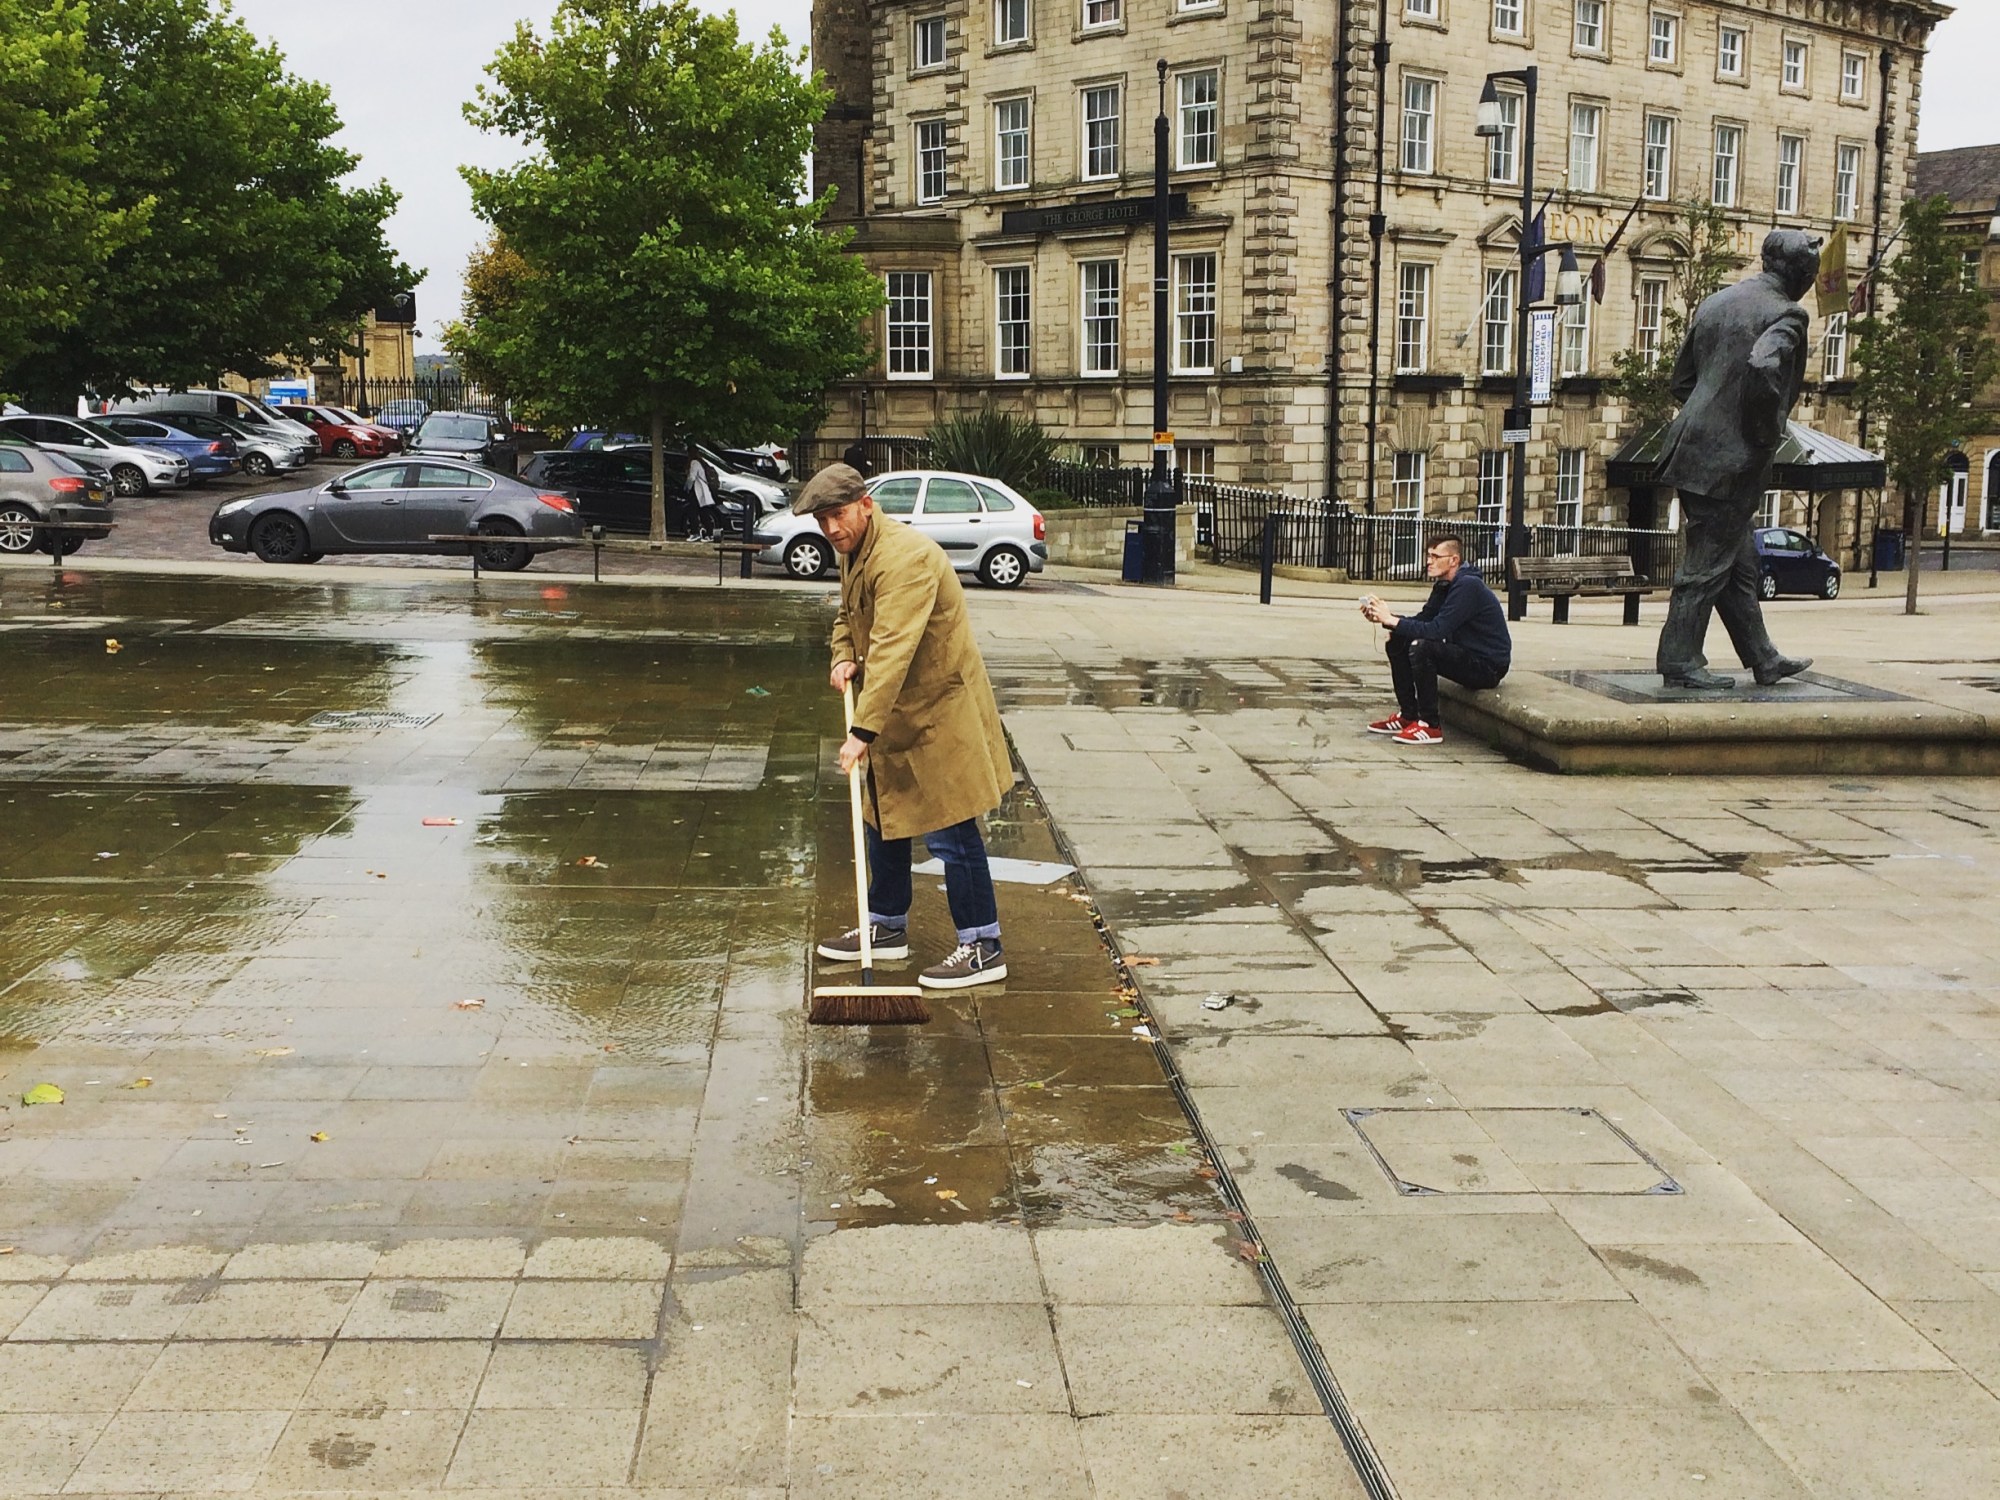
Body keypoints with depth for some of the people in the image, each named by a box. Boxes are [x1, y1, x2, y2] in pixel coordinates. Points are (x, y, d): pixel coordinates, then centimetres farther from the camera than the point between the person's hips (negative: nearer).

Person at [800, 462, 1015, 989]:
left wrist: (863, 731, -38)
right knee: (883, 822, 18)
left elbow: (892, 650, -34)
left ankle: (983, 949, 1)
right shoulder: (853, 554, 7)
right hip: (897, 714, 10)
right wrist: (843, 657, 1)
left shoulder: (905, 559, -26)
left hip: (940, 713, -10)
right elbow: (848, 616, 24)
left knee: (950, 833, -7)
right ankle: (887, 927, 33)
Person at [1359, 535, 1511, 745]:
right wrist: (1383, 617, -8)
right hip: (1467, 657, 10)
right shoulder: (1444, 585, 8)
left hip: (1488, 666, -10)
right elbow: (1422, 620, 7)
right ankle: (1408, 716, 9)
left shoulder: (1467, 586, -22)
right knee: (1397, 642, 5)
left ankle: (1429, 726, -21)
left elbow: (1437, 630, -28)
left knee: (1422, 647, -31)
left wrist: (1391, 620, -26)